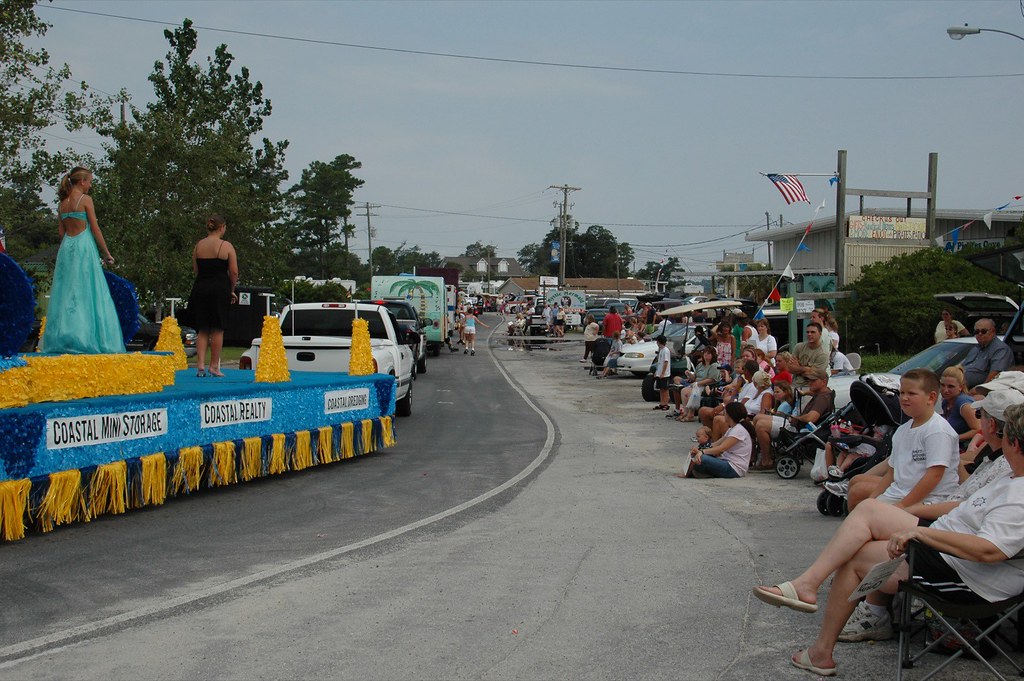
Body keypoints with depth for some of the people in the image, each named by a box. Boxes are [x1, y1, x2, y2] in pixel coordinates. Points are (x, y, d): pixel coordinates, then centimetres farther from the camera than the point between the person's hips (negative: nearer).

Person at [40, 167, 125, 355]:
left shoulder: (63, 203, 12)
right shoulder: (85, 199, -6)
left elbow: (61, 231, 13)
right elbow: (95, 229, -8)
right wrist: (106, 253, -2)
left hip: (66, 248, 7)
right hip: (84, 247, -6)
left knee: (66, 293, 7)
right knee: (86, 292, -4)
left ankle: (60, 338, 6)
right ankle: (83, 338, -8)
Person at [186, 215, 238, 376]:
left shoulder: (198, 246, 7)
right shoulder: (227, 246, -4)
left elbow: (195, 271, 9)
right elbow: (234, 272, -5)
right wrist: (231, 291, 8)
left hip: (200, 288, 4)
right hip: (220, 289, -4)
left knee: (202, 330, 10)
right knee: (218, 329, 3)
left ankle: (200, 365, 0)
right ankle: (214, 366, 5)